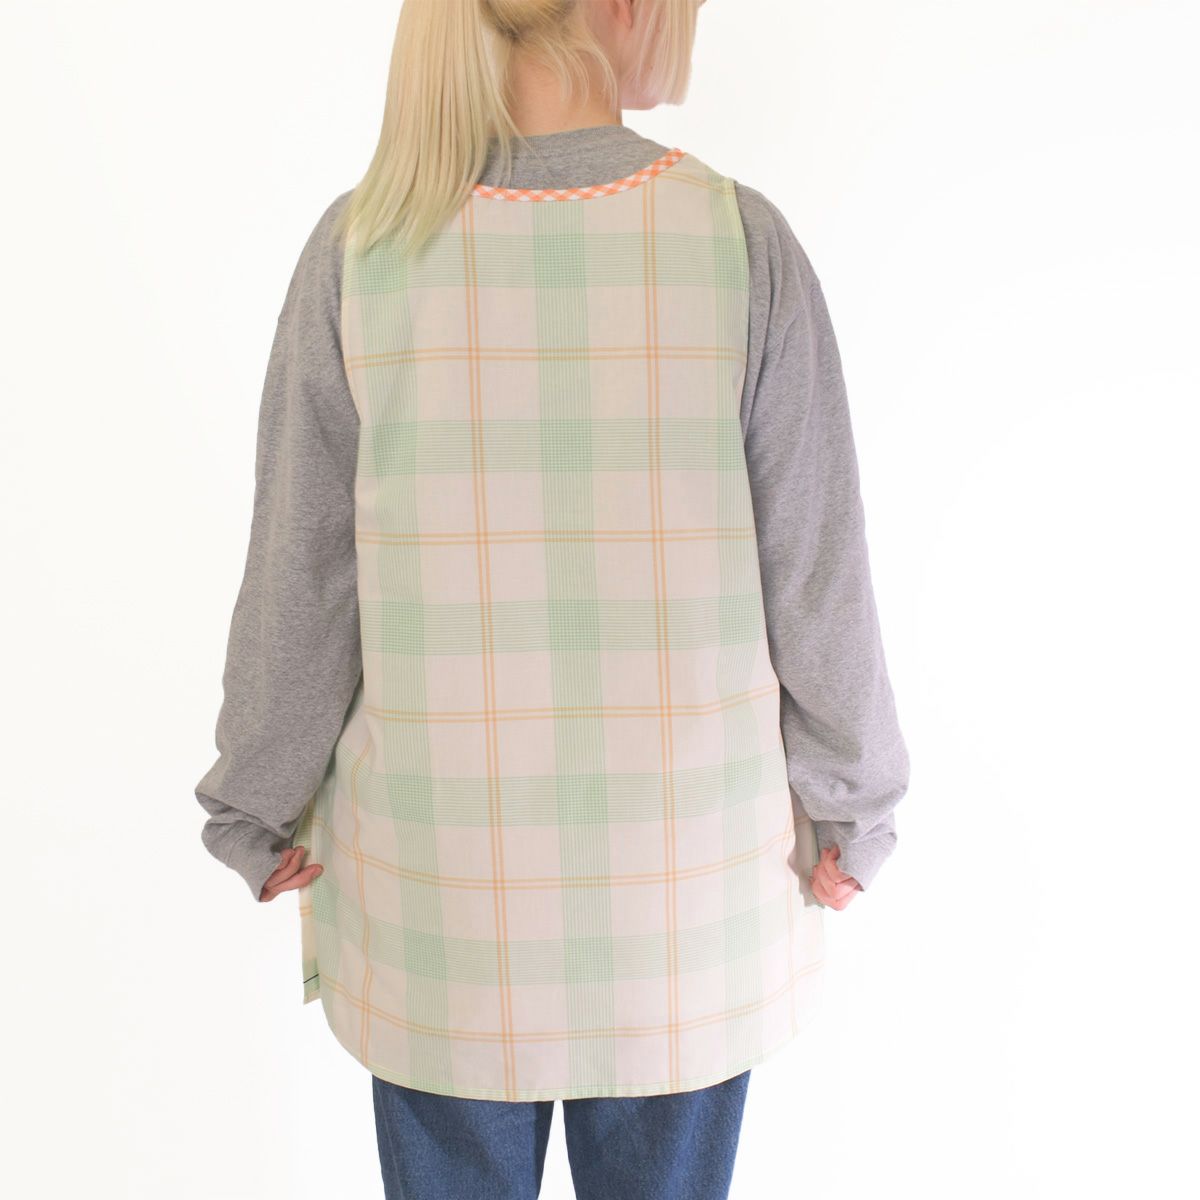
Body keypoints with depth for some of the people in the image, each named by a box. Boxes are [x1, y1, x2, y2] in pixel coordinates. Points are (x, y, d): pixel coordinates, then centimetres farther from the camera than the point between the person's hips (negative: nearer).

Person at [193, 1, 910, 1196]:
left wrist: (264, 809, 9)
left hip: (442, 868, 1)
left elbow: (298, 580, -6)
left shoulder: (362, 246, -10)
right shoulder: (740, 241, -12)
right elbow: (815, 572, -8)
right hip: (685, 868, 0)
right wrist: (849, 801, 7)